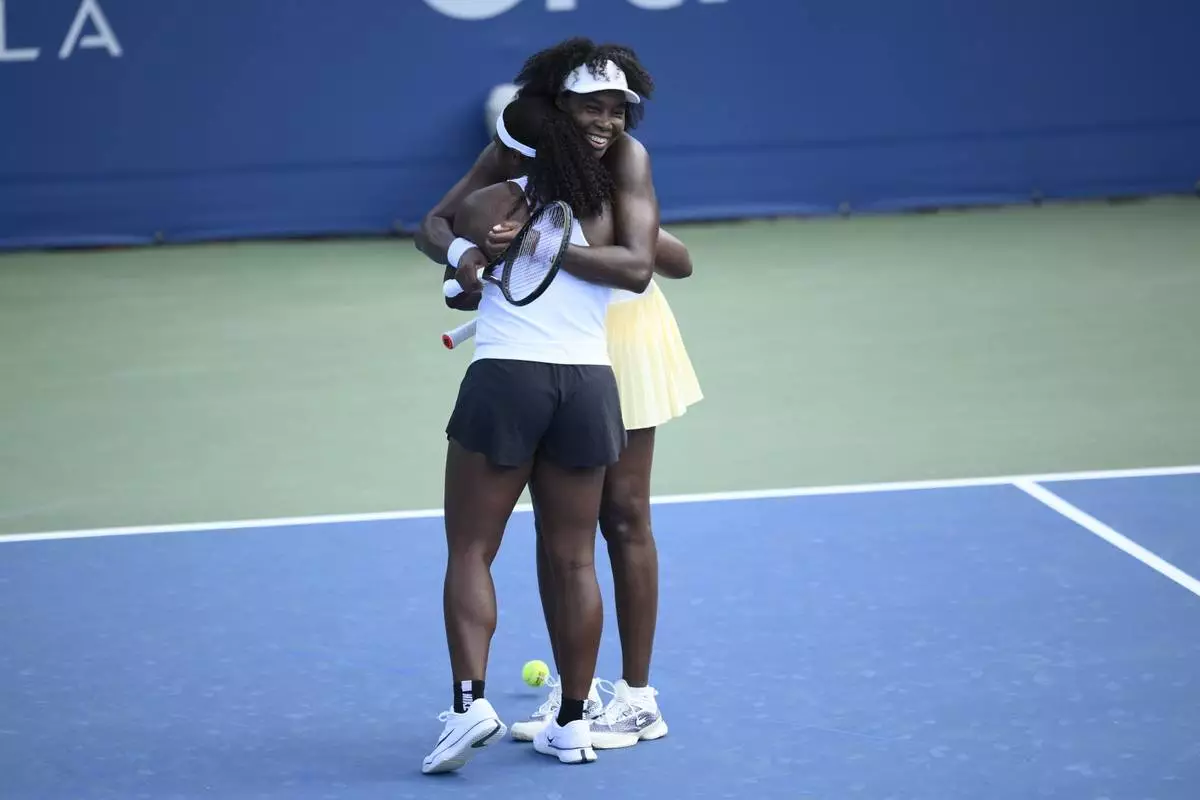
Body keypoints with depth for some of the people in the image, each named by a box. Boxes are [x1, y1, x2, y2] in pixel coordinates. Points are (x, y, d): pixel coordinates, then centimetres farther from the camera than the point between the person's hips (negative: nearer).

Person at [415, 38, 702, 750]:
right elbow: (435, 224, -13)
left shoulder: (627, 158, -24)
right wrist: (459, 252, -37)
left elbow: (638, 262, -37)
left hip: (617, 341, -4)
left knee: (623, 516, 0)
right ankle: (570, 691, 17)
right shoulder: (515, 153, -13)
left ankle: (638, 699, 8)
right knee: (554, 520, 8)